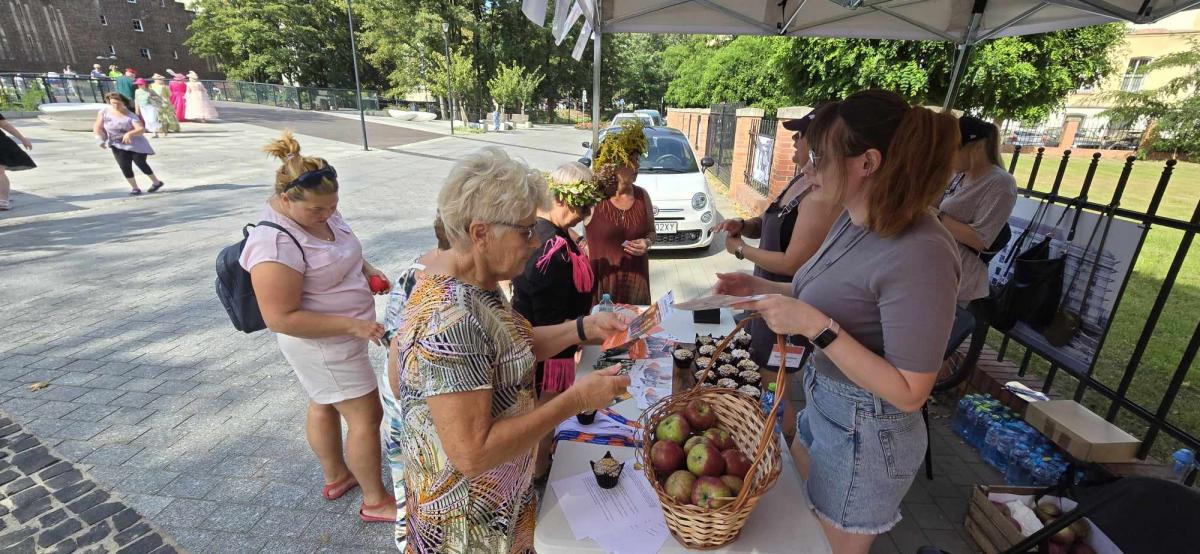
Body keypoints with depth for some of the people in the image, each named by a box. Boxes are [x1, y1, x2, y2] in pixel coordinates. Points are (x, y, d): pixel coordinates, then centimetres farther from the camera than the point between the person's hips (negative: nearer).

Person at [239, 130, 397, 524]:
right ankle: (375, 501, 24)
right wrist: (352, 325, -29)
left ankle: (336, 476, 46)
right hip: (325, 343, -9)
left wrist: (368, 270, -4)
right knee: (366, 416, 4)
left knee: (324, 405, 24)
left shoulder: (319, 213, -5)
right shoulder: (275, 244, -31)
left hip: (336, 337, 9)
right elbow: (280, 318, -27)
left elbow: (342, 253, 15)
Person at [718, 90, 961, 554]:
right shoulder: (854, 222, -3)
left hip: (863, 433, -8)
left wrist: (816, 327, -33)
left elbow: (909, 392, -26)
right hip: (823, 403, 8)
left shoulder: (920, 253, -29)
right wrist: (759, 287, 0)